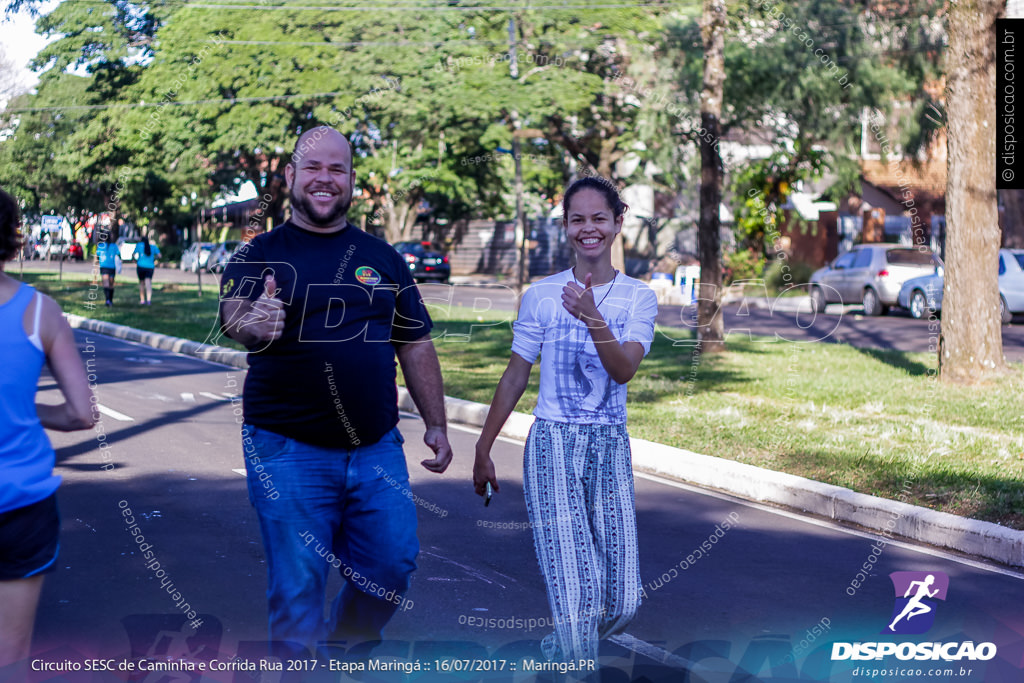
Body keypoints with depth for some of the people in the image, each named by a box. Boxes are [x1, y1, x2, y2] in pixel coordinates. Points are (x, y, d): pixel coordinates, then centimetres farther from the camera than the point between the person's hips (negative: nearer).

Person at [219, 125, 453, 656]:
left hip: (376, 448, 4)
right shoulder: (260, 254, -1)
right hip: (288, 451, -3)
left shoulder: (382, 258, 10)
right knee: (297, 588, 2)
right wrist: (253, 324, -45)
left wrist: (436, 423, 10)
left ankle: (347, 642, 34)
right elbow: (232, 316, -21)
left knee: (392, 563, 7)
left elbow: (415, 344, 14)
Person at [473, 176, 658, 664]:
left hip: (610, 447, 2)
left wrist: (592, 319, -29)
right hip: (551, 444, -2)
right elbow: (515, 377, 8)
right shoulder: (541, 295, 1)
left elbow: (624, 370, -12)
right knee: (575, 598, -13)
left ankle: (562, 647, 31)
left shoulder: (638, 298, 3)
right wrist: (482, 450, 11)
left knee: (621, 601, 3)